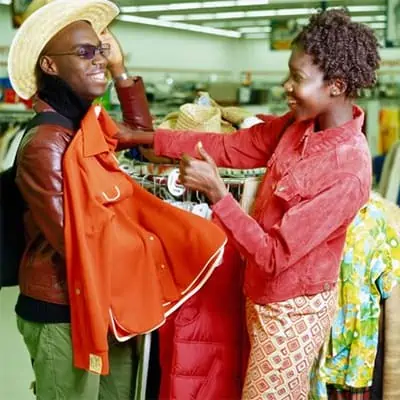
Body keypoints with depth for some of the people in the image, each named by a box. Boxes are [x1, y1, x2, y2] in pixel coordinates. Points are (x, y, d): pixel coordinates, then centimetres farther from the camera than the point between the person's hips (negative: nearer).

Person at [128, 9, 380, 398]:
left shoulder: (347, 172, -30)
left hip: (292, 310, -7)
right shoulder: (300, 124, -6)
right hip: (265, 294, 7)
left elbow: (274, 255, -28)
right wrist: (140, 137, -4)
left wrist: (215, 192, -32)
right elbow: (231, 146, -1)